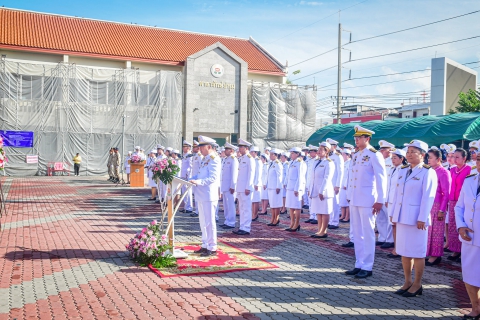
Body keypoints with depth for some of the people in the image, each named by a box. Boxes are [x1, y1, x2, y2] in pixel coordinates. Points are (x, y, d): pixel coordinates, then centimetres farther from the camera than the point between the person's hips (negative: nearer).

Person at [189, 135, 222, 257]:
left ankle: (212, 248, 5)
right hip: (201, 196, 10)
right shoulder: (205, 159, 16)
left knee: (209, 222, -3)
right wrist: (191, 179, 9)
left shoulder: (214, 159, -13)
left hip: (209, 196, -10)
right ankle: (205, 246, 25)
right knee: (203, 222, 15)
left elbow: (212, 178, -21)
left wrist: (198, 182, -31)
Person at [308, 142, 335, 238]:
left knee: (324, 212, 0)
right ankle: (319, 230, 21)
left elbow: (327, 178, -16)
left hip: (323, 191, -8)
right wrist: (309, 189, 13)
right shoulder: (316, 162, 14)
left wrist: (322, 191, -20)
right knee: (318, 212, 12)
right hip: (315, 191, 8)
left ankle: (324, 232, 7)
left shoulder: (329, 163, -10)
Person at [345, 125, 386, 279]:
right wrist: (349, 196, 13)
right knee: (357, 233, 12)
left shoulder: (375, 155, -8)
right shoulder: (355, 155, 14)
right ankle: (359, 264, 21)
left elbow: (381, 178, -11)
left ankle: (367, 267, 9)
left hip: (367, 201, -7)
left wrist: (380, 200, -14)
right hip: (354, 200, 7)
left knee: (367, 233, 0)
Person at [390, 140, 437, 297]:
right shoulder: (403, 170, 13)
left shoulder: (428, 172, -8)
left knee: (417, 253, 3)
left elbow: (428, 197, -13)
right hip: (401, 217, 7)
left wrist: (422, 219, -17)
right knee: (404, 251, 12)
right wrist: (393, 213, 12)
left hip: (416, 218, -7)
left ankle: (417, 284, 15)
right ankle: (407, 282, 23)